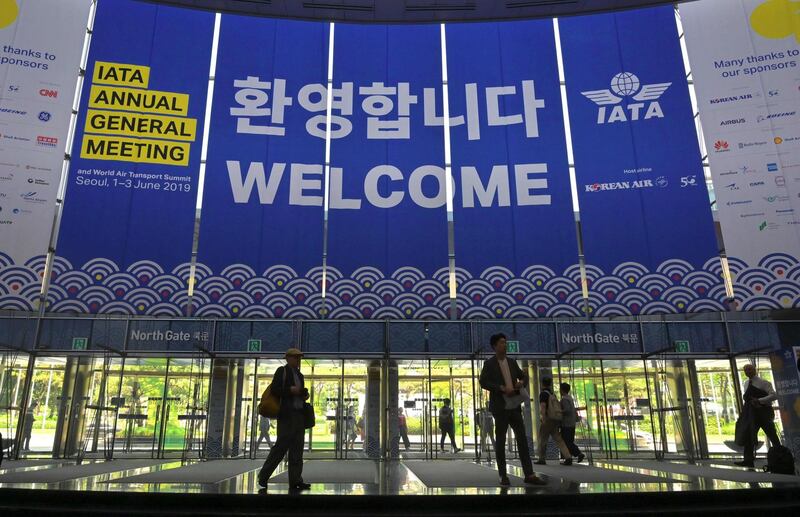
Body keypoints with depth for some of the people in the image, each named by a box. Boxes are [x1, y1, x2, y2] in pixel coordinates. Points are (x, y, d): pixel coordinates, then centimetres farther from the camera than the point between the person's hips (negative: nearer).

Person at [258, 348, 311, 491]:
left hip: (299, 414, 7)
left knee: (297, 448, 2)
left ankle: (295, 480, 2)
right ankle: (263, 475, 5)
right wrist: (290, 390, -18)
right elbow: (274, 390, -9)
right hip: (287, 414, -7)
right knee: (282, 445, -9)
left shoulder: (300, 375, 22)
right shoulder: (282, 371, 1)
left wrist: (305, 395, 8)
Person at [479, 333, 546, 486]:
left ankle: (529, 475, 2)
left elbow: (524, 376, 19)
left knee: (522, 438, 0)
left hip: (514, 405, 5)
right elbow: (483, 382, -14)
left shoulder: (512, 362, 13)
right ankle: (503, 476, 10)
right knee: (500, 440, 3)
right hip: (500, 407, -5)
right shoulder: (489, 363, -3)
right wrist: (502, 388, -22)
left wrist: (522, 382, -5)